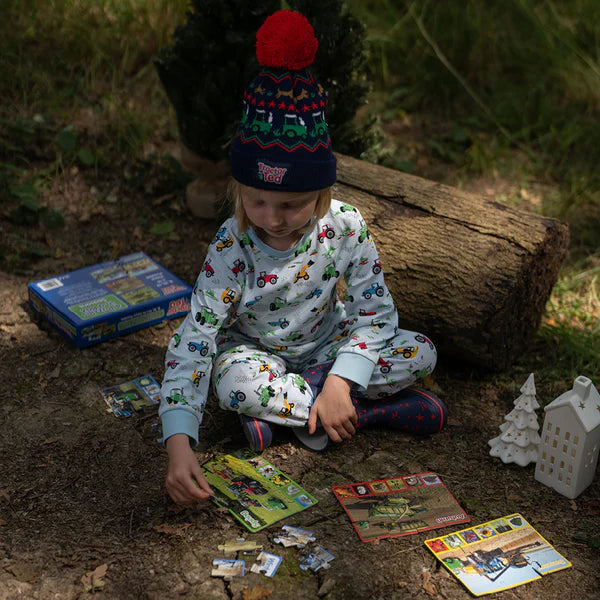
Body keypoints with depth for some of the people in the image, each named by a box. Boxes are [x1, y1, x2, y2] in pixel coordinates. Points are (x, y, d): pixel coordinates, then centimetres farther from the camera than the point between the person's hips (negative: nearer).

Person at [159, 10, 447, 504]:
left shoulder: (344, 225, -21)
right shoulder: (231, 250, -27)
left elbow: (376, 308, -16)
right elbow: (192, 346, -31)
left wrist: (338, 382, -31)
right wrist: (179, 445, -44)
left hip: (327, 343, 3)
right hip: (257, 352, -2)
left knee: (420, 354, -17)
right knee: (234, 381, -37)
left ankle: (290, 402, -16)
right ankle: (375, 410, -21)